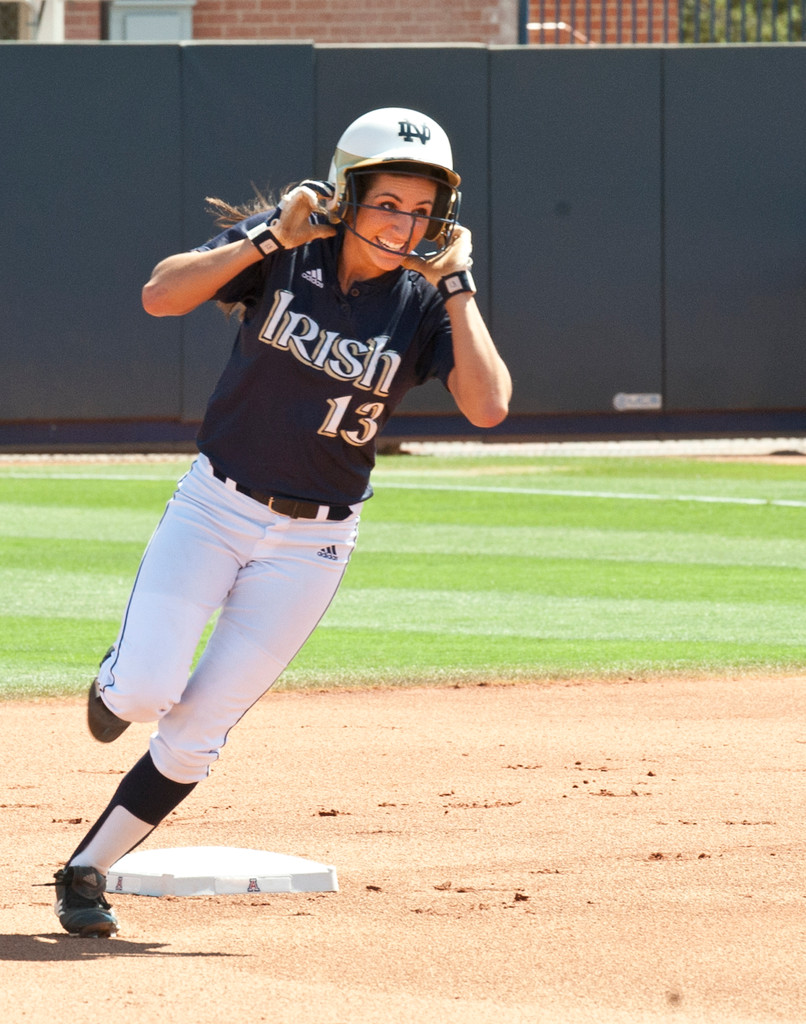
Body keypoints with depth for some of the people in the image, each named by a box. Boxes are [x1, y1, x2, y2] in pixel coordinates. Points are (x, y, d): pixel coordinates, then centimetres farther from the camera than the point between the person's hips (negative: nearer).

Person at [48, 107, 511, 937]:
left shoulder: (424, 302, -9)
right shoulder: (284, 250, -9)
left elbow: (487, 406, -24)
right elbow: (161, 295, -20)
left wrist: (456, 283, -23)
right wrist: (270, 238, -28)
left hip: (311, 543, 1)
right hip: (214, 506, -1)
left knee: (195, 730, -1)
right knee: (145, 693, -17)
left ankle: (87, 869, 16)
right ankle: (119, 677, 19)